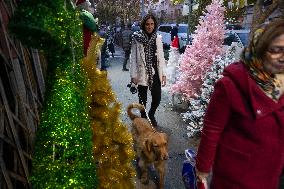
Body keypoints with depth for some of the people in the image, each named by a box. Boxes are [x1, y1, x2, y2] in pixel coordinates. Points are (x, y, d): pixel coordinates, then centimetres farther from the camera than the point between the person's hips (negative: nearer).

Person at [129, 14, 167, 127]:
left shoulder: (158, 38, 7)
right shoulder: (137, 38, -2)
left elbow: (161, 57, 8)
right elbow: (133, 58, -3)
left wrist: (163, 73, 4)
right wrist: (133, 75, -8)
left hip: (155, 73, 2)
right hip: (142, 74, -2)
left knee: (157, 98, 1)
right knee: (142, 99, 9)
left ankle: (151, 115, 31)